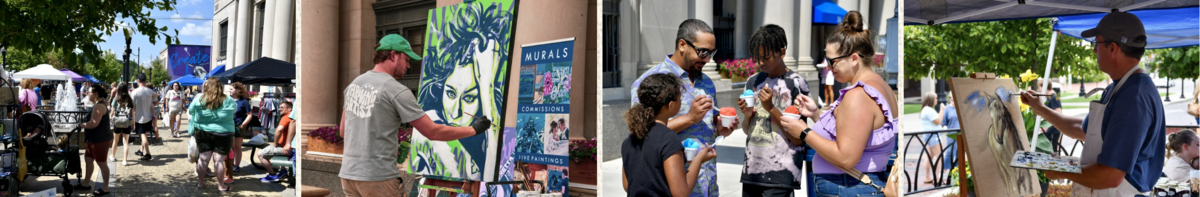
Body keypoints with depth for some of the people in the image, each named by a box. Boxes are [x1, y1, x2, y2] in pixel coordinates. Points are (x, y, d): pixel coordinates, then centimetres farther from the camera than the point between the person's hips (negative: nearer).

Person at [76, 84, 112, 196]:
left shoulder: (99, 106, -21)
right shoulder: (98, 104, 14)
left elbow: (93, 123, -28)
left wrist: (81, 125, -13)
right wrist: (84, 124, 9)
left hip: (101, 140, -11)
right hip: (95, 139, 11)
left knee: (102, 163, -1)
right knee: (88, 160, 19)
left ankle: (105, 188, 9)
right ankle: (86, 183, 31)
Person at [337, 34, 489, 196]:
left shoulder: (354, 83, 9)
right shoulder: (397, 91, -13)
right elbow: (433, 132, -12)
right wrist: (473, 130, 0)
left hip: (349, 174, 7)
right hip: (377, 178, -7)